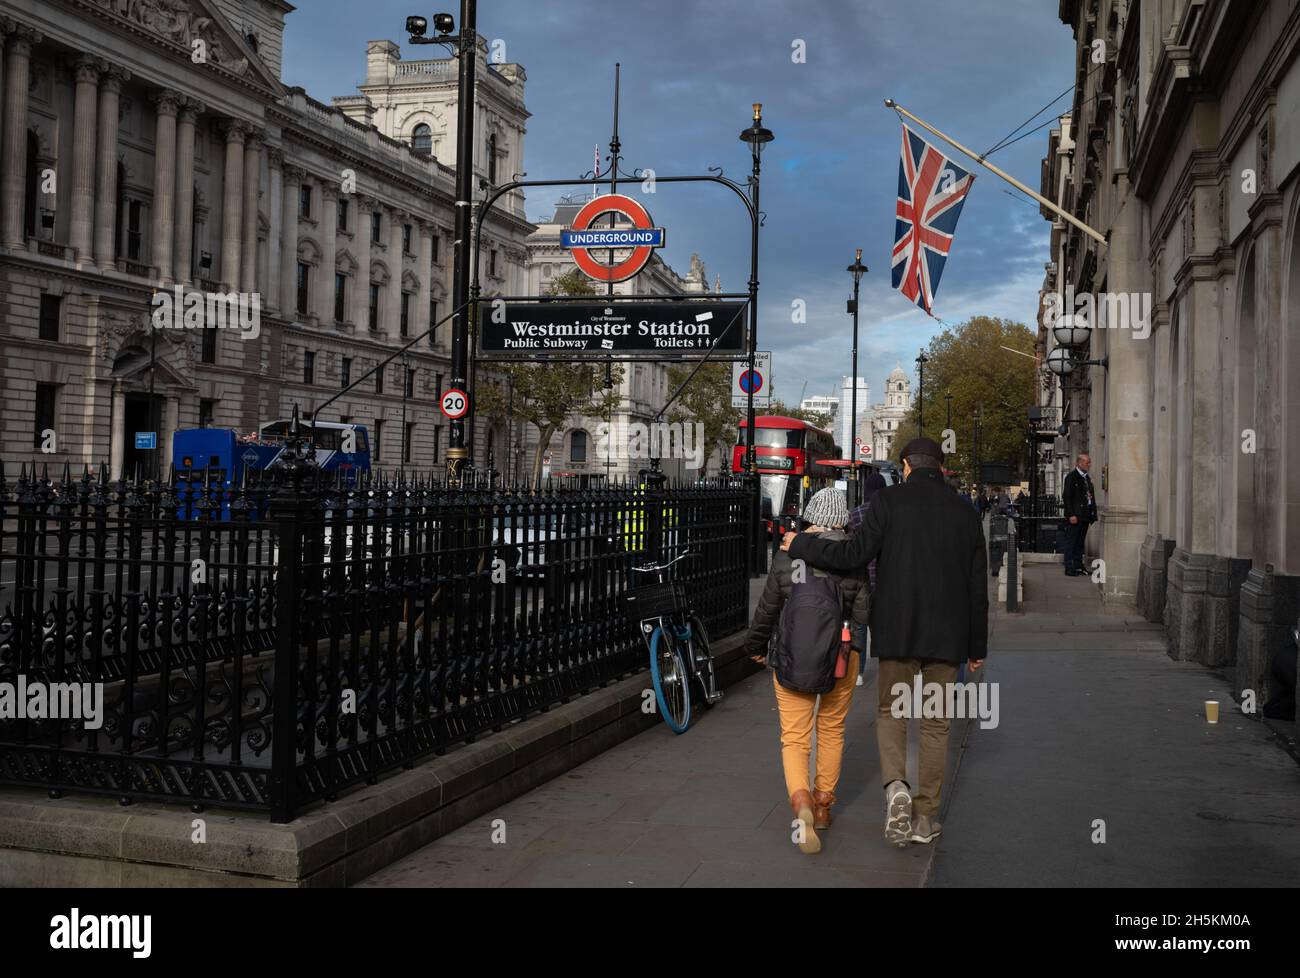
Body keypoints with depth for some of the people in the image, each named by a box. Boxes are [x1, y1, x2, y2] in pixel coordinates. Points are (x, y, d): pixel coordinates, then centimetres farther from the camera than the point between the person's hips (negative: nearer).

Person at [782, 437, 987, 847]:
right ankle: (925, 817, 14)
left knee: (891, 712, 13)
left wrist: (799, 545, 2)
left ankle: (896, 787, -11)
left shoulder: (890, 501, -5)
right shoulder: (965, 513, 6)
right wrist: (977, 646, 16)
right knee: (935, 722, 11)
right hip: (947, 635, 2)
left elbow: (854, 555, -11)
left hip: (898, 630, -2)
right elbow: (978, 587, 8)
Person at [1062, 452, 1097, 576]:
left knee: (1080, 542, 13)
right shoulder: (1072, 477, -8)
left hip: (1085, 516, 8)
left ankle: (1078, 566, 19)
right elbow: (1067, 496, -13)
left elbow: (1091, 496, 20)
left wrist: (1093, 514, 12)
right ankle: (1069, 568, -2)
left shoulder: (1088, 478, 16)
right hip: (1075, 516, -8)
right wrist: (1071, 515, -19)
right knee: (1071, 542, -4)